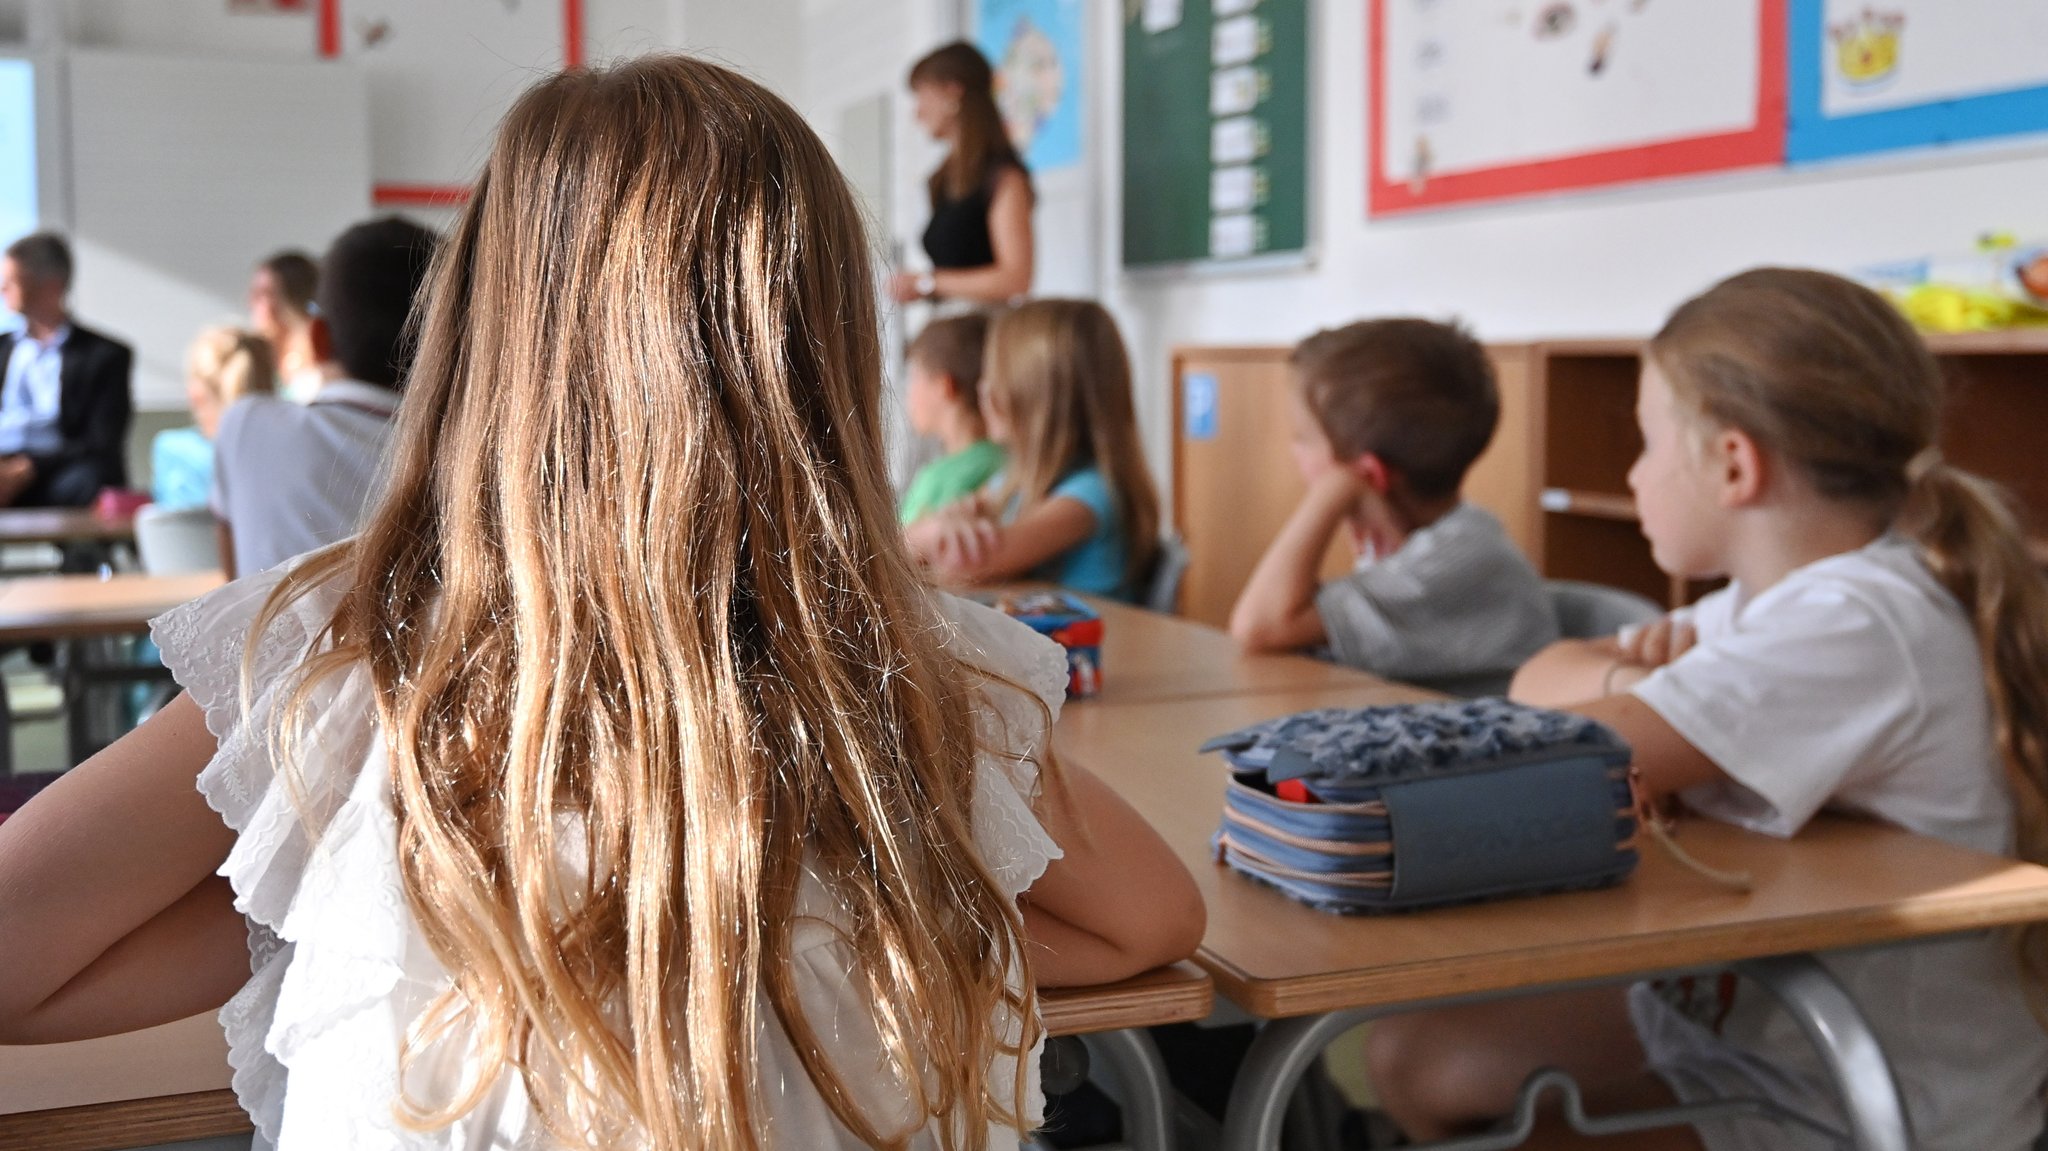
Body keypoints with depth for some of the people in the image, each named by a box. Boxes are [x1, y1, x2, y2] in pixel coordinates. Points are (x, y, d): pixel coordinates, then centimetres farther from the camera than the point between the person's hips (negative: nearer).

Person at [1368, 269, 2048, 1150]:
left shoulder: (1853, 626, -26)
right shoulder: (1795, 588, 4)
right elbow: (1545, 674, 8)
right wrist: (1623, 679, -14)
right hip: (1731, 1014, 8)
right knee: (1416, 1055, 7)